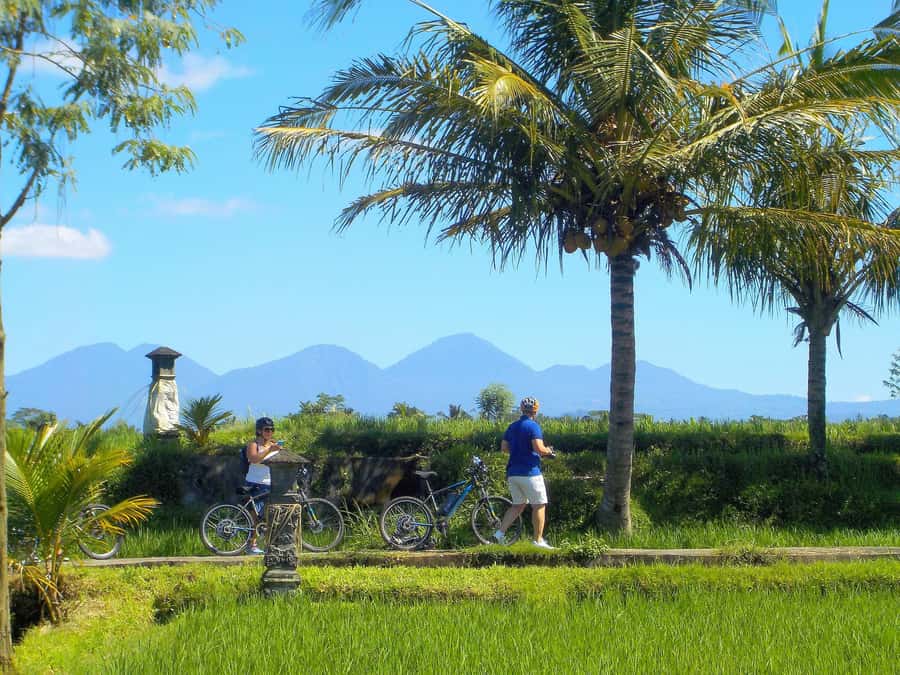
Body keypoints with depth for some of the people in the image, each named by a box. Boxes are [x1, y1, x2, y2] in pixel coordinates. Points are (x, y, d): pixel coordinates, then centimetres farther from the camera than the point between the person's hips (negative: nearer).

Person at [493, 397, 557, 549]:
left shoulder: (512, 427, 11)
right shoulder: (533, 426, -11)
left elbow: (504, 447, 15)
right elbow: (539, 448, -22)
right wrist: (548, 451, -2)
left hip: (513, 472, 7)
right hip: (530, 472, -7)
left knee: (518, 505, 15)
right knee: (539, 505, 3)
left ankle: (500, 532, 3)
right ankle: (538, 540, 3)